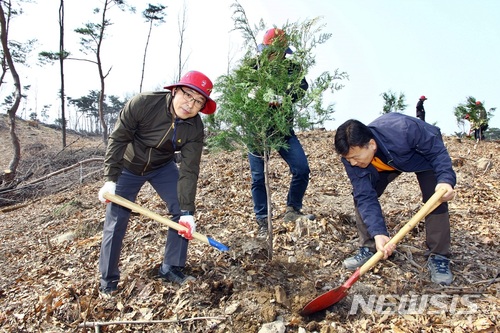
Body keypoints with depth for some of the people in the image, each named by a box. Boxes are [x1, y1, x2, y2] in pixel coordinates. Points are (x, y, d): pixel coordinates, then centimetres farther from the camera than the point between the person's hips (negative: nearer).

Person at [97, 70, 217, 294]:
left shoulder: (195, 128, -24)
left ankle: (171, 269, 10)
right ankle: (108, 281, 17)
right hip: (128, 167, -2)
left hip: (163, 167, 3)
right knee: (116, 223, -2)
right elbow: (117, 139, -21)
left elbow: (188, 171, -22)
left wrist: (187, 211, -28)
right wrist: (110, 179, -24)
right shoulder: (143, 103, -32)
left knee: (183, 212, -8)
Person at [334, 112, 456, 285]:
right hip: (386, 163, 3)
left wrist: (445, 179, -43)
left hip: (424, 155, -2)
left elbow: (437, 150, -27)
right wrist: (378, 233, -42)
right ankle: (369, 248, 2)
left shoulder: (404, 129, -44)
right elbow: (366, 197, -31)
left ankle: (438, 256, -5)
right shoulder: (351, 156, -31)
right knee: (360, 195, -13)